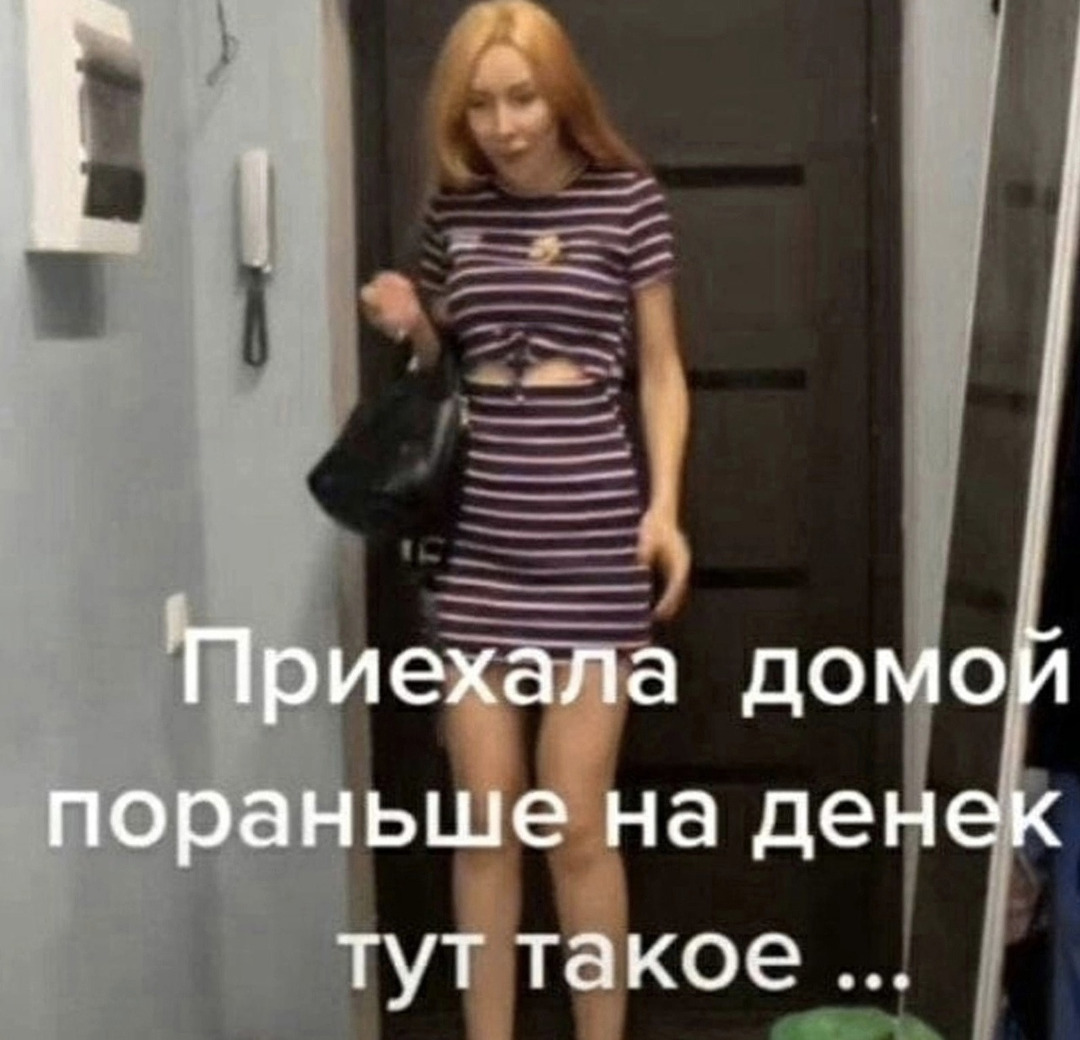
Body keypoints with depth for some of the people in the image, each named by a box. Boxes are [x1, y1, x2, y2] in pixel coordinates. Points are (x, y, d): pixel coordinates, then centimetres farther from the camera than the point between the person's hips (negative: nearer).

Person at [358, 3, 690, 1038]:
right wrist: (410, 328, -2)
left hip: (590, 532, -3)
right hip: (475, 537, 3)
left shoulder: (627, 199, 0)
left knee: (577, 826, -1)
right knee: (483, 824, 6)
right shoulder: (451, 207, 8)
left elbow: (660, 370, 4)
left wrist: (665, 505, -8)